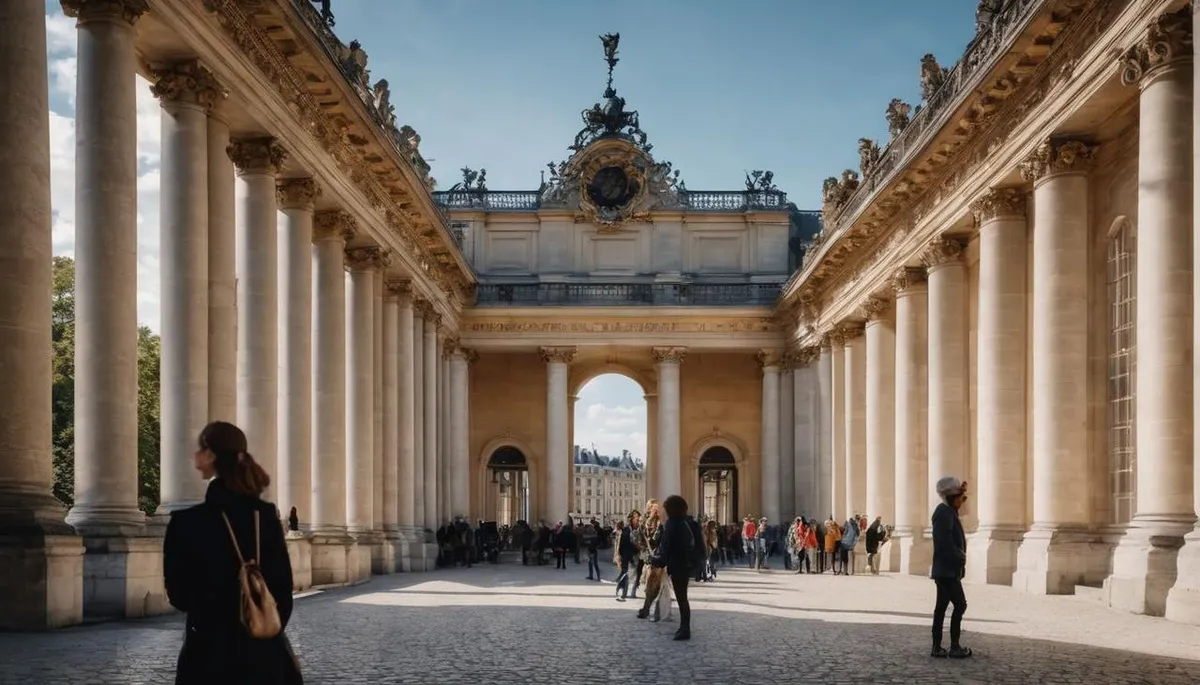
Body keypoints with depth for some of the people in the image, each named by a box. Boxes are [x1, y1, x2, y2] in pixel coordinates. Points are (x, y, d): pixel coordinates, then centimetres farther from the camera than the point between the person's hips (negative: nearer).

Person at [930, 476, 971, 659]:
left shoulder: (949, 512, 16)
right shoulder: (944, 513, -15)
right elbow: (945, 542, -23)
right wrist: (960, 557, -14)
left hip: (947, 570, 10)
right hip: (947, 570, -10)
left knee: (941, 607, 10)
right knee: (960, 604, -9)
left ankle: (937, 647, 12)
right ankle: (954, 647, -7)